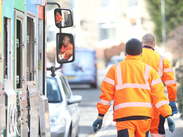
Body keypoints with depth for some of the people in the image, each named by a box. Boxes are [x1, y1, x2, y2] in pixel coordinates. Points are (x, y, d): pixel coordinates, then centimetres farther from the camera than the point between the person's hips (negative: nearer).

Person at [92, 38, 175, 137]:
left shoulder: (115, 69, 8)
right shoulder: (149, 70, 9)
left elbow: (106, 94, 4)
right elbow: (159, 95, 1)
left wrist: (100, 116, 7)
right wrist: (168, 116, -1)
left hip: (124, 117, -2)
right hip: (144, 115, 2)